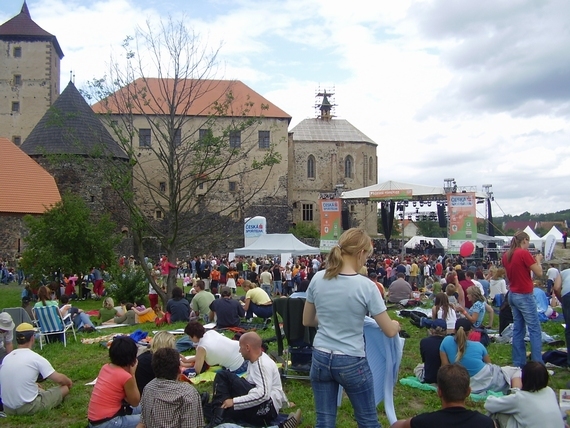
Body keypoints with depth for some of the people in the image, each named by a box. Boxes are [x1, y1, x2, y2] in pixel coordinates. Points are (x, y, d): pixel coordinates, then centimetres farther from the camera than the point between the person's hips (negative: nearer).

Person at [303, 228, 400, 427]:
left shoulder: (318, 279, -4)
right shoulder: (366, 286, -16)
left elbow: (307, 321, 8)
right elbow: (390, 331, -8)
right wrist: (396, 324, 13)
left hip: (320, 358, 4)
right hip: (351, 362, -4)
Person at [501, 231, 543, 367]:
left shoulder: (506, 255, 7)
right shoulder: (524, 253, -15)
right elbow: (539, 273, -11)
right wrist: (538, 260, 5)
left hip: (512, 294, 8)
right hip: (524, 295, -8)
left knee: (518, 329, 11)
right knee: (535, 330, -3)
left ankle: (518, 363, 13)